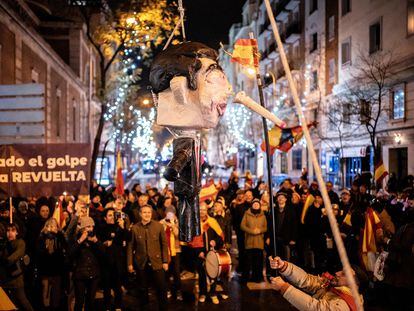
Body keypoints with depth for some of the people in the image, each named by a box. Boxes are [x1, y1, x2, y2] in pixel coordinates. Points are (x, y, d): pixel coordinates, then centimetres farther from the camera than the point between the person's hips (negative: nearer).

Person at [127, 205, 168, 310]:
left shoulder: (159, 226, -4)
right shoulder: (134, 228, -2)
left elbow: (164, 244, 0)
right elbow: (131, 246, 1)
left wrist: (165, 261, -3)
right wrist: (130, 263, 0)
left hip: (157, 262, 0)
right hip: (141, 263, 1)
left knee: (162, 288, 3)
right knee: (143, 289, 13)